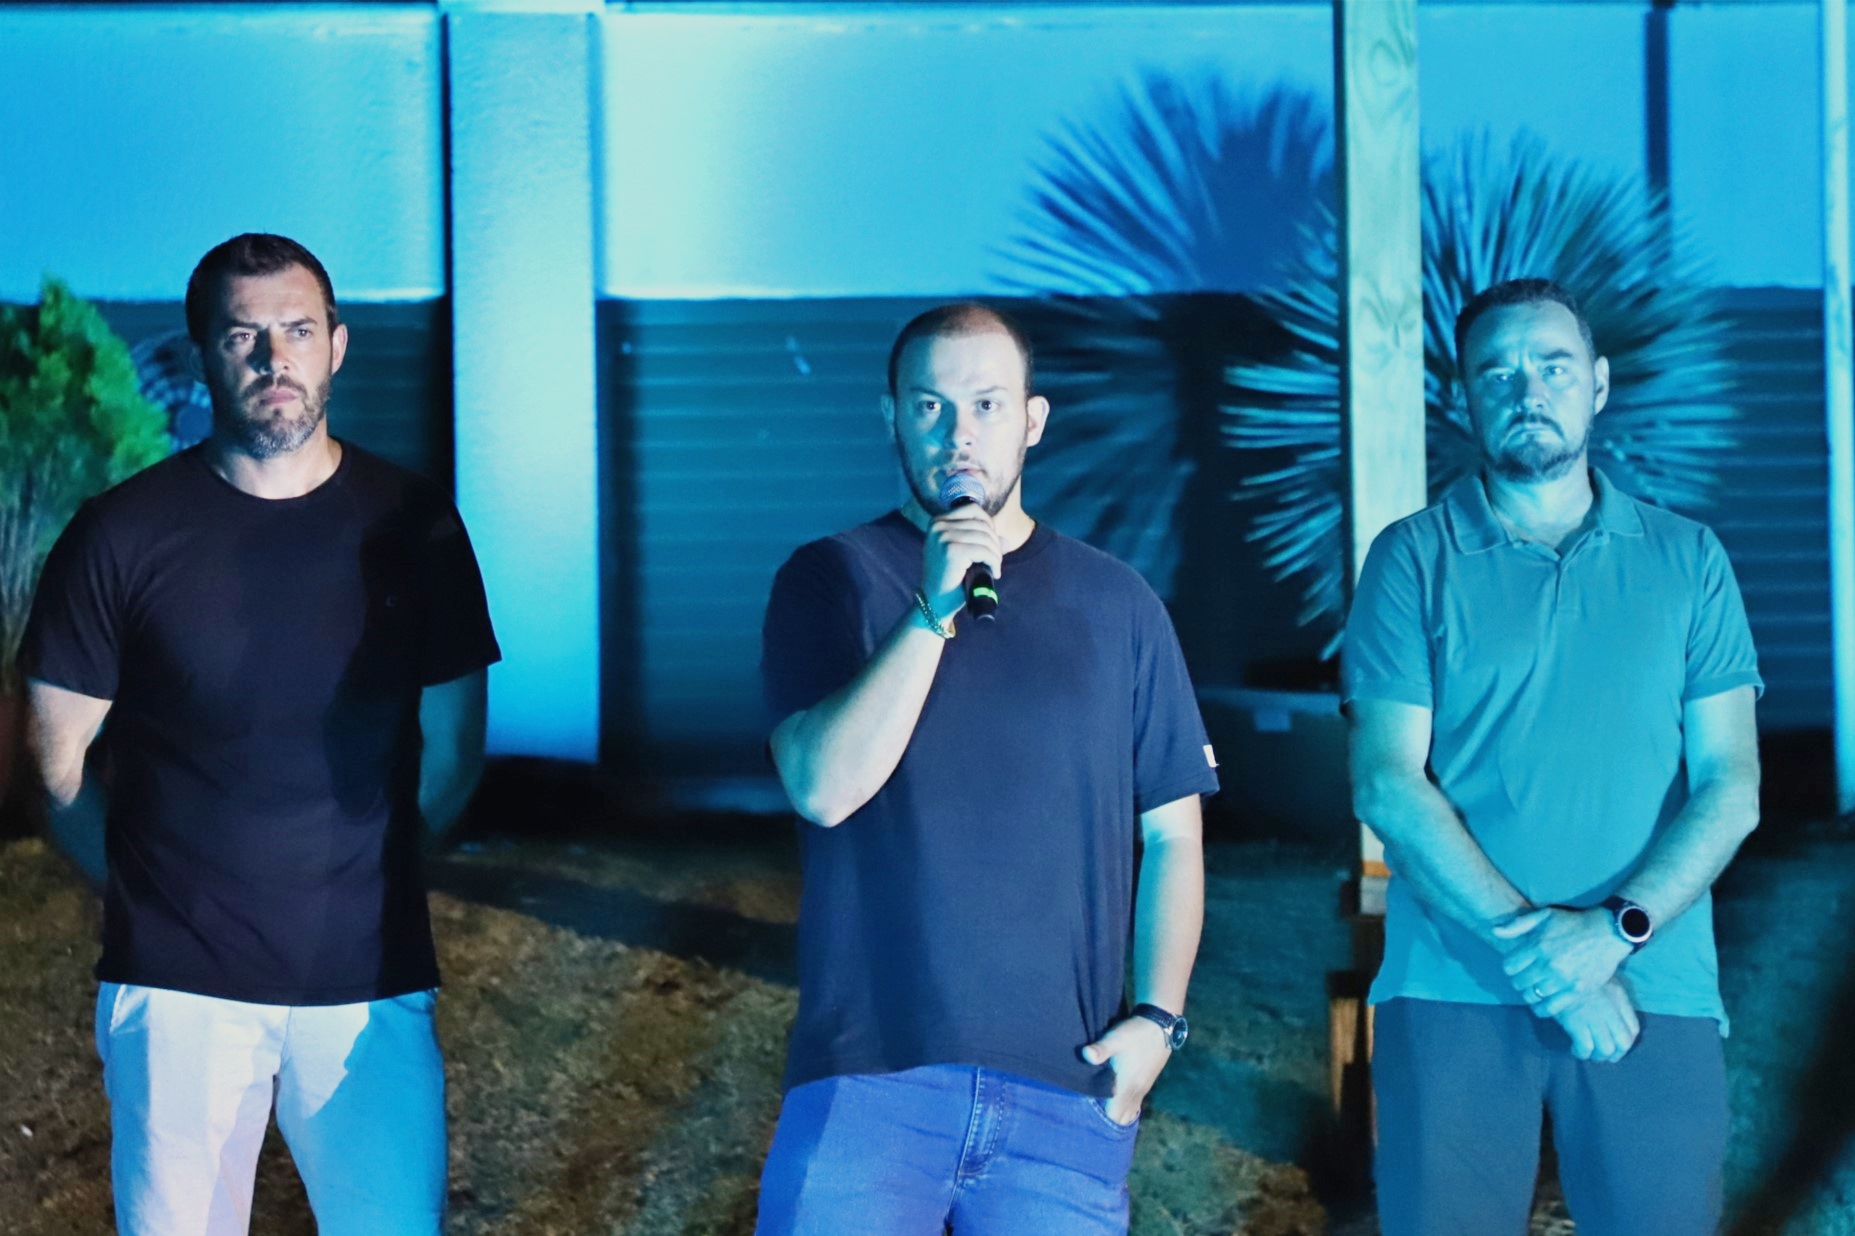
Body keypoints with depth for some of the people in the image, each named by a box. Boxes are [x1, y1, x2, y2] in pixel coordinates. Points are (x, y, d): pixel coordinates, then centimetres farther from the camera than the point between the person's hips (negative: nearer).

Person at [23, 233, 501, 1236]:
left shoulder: (413, 526, 3)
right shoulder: (121, 534, -1)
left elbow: (453, 753, 10)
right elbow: (58, 757, 4)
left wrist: (357, 878, 9)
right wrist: (147, 891, 3)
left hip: (370, 980, 1)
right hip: (178, 988, -1)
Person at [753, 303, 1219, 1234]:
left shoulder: (1117, 605, 8)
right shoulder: (832, 580, 3)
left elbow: (1172, 835, 10)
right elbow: (822, 790, -11)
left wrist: (1158, 1017, -2)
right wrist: (932, 613, -18)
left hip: (1066, 1088, 2)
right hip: (869, 1082, -2)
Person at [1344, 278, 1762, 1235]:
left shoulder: (1686, 562, 9)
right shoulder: (1414, 560, 4)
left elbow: (1730, 788, 2)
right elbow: (1387, 785, -4)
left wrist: (1614, 931, -14)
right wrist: (1529, 943, -14)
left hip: (1654, 994, 1)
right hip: (1452, 990, -1)